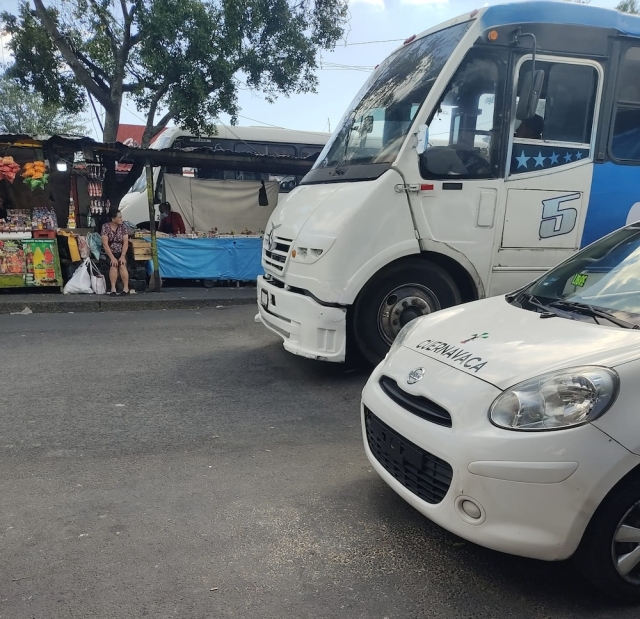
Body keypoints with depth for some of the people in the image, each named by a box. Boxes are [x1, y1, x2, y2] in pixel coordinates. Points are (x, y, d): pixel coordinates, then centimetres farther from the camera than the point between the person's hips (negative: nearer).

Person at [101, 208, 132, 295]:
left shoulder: (123, 227, 0)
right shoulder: (105, 227, -7)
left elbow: (125, 243, -5)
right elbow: (105, 244, -13)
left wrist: (122, 256, -18)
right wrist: (112, 257, -21)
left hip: (120, 253, 2)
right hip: (109, 253, -1)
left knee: (122, 265, -25)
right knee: (114, 265, -27)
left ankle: (126, 288, -25)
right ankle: (113, 289, -28)